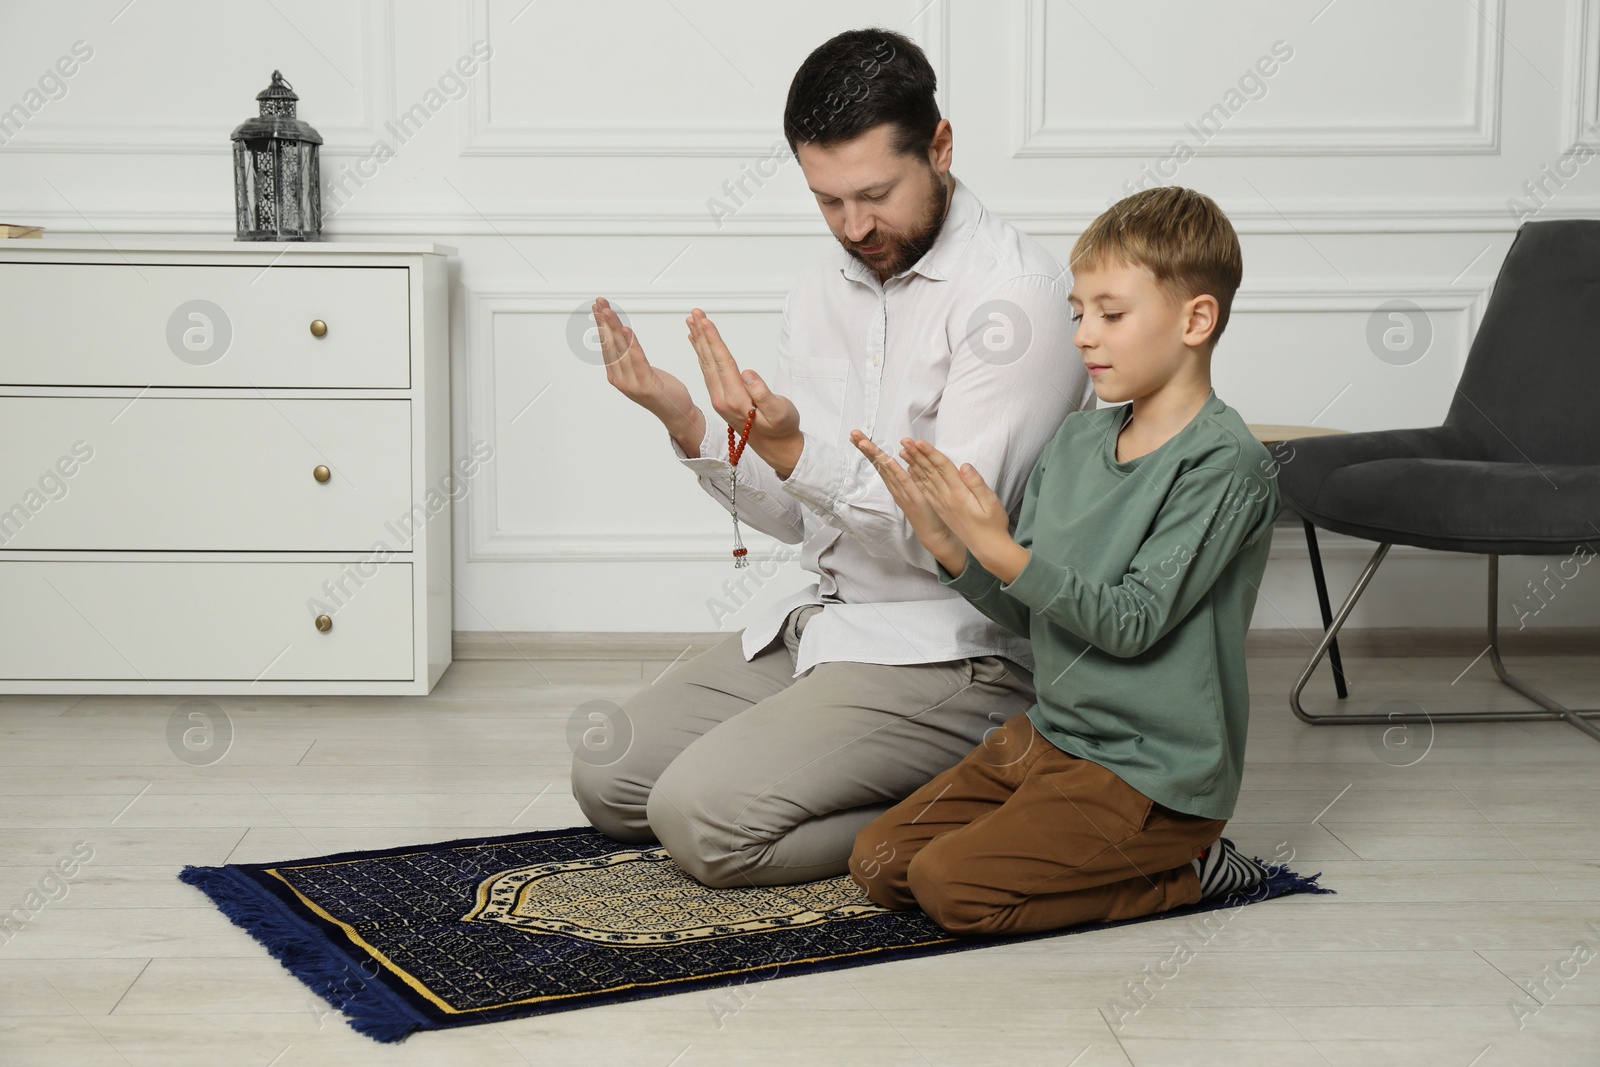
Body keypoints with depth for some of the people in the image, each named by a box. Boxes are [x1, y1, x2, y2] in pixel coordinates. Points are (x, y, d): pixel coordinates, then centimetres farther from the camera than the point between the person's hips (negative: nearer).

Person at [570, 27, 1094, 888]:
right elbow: (797, 514, 11)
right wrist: (686, 423, -6)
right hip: (822, 621, 9)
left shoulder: (1015, 294, -17)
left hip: (952, 648, -9)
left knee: (701, 817, -20)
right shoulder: (822, 294, 8)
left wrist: (792, 449, -33)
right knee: (607, 781, 8)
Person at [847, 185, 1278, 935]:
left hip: (1153, 772, -8)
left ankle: (1182, 872, -1)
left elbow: (1132, 622, -21)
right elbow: (1027, 611, 8)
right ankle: (1119, 858, 11)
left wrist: (999, 549, -27)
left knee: (951, 885, -19)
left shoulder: (1225, 463, -15)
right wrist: (947, 545, -9)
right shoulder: (1077, 441, 8)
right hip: (1049, 734, 8)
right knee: (878, 864, 4)